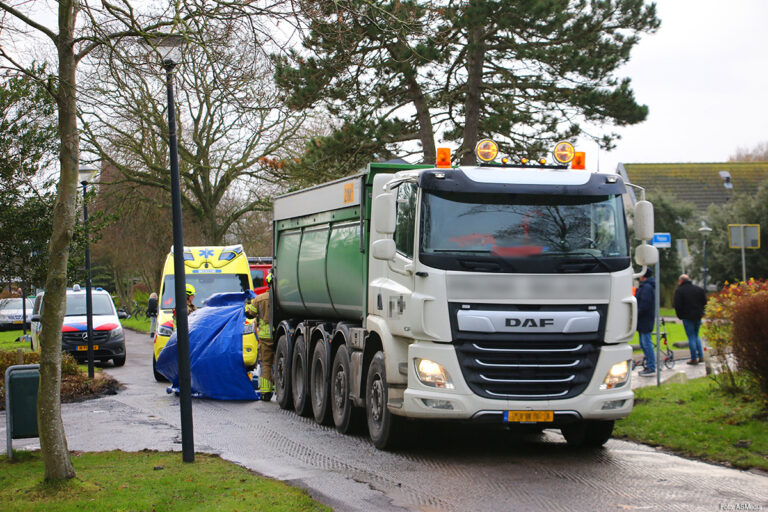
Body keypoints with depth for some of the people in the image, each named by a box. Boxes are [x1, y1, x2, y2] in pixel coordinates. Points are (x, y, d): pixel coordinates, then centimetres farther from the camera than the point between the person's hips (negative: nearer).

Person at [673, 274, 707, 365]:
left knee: (691, 338, 0)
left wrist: (680, 315, 3)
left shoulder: (679, 291, -6)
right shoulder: (699, 289, 8)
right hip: (698, 316, 5)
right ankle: (701, 356, 12)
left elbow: (677, 305, -9)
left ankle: (694, 358, 0)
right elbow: (705, 302, 9)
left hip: (687, 317, -5)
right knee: (696, 336, 18)